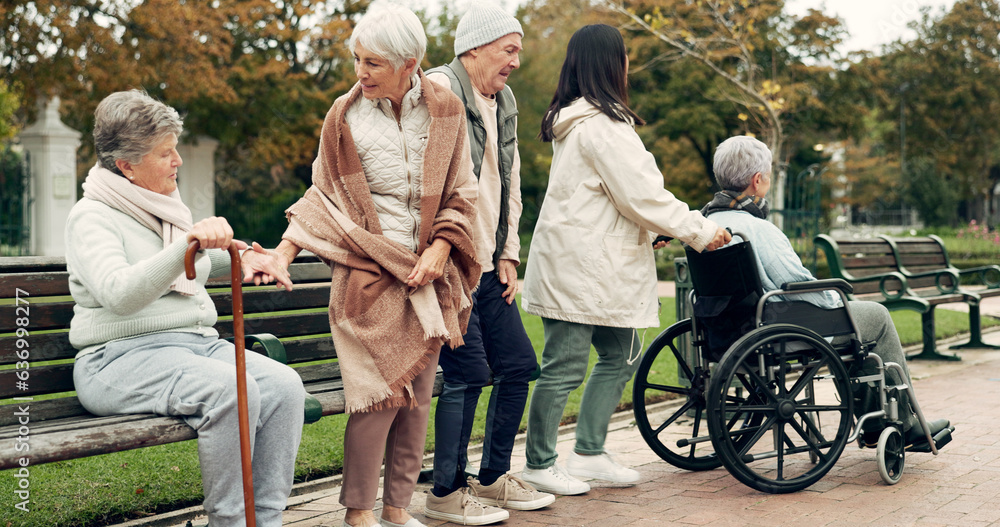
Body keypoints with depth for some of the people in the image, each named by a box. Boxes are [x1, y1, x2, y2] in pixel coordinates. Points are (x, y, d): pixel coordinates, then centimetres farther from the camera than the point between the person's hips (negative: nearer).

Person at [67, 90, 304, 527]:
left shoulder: (168, 208, 19)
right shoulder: (91, 217, -6)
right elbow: (119, 294, -26)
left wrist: (243, 259, 24)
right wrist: (189, 243, -35)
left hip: (199, 343, 7)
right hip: (125, 356, -7)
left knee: (284, 384, -21)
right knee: (233, 388, -34)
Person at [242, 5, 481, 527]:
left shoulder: (445, 109, 3)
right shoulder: (344, 116, 0)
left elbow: (461, 194, 8)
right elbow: (324, 195, 6)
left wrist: (440, 249, -6)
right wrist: (284, 251, -6)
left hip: (427, 272, 3)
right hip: (367, 272, -3)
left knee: (418, 394, 6)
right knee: (381, 392, -9)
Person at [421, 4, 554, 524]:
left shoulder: (504, 101, 17)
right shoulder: (439, 91, -11)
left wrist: (507, 255, 15)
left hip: (488, 266, 9)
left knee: (518, 364, 10)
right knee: (469, 374, -8)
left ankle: (492, 477, 25)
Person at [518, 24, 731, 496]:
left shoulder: (572, 121, 15)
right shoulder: (604, 126, -17)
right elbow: (644, 195, -17)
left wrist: (652, 228, 14)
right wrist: (701, 232, -6)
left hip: (597, 266, 11)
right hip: (579, 268, -11)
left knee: (621, 355, 17)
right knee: (565, 366, -1)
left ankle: (588, 452, 25)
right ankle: (538, 466, 11)